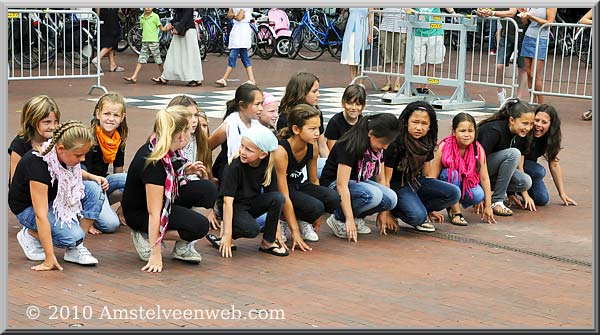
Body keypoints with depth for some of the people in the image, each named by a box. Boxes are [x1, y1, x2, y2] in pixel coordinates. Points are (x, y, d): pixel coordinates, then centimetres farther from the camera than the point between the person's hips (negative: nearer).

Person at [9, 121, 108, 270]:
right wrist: (50, 258, -36)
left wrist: (92, 177, -8)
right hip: (28, 208, -7)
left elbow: (73, 171, 15)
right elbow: (41, 215, -36)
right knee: (72, 236, -27)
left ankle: (76, 248, -8)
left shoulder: (65, 154, -14)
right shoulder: (38, 164, -36)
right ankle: (31, 235, 1)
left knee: (94, 189, -16)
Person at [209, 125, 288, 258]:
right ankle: (224, 229, -3)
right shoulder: (233, 167, -22)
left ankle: (268, 242, -9)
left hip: (252, 204, 5)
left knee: (278, 198, -22)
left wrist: (277, 232, -8)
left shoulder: (268, 168, -10)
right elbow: (227, 201, -25)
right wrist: (227, 234, -29)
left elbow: (275, 201, -6)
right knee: (252, 229, -33)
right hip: (234, 207, -5)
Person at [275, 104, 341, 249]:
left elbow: (314, 180, 6)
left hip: (298, 186, 6)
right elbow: (284, 197, -27)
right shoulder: (281, 151, -29)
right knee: (315, 206, -31)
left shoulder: (312, 147, -9)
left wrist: (317, 218, 10)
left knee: (333, 199, -21)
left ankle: (303, 221, 5)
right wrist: (295, 232, -27)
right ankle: (283, 221, -3)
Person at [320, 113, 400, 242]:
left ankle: (358, 216, 3)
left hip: (359, 183, 8)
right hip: (333, 186, -8)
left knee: (391, 198, -19)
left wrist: (383, 212, 3)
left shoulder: (377, 149, -1)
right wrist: (349, 219, -33)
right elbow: (341, 185, -29)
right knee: (372, 194, -35)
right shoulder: (349, 146, -25)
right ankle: (338, 219, -14)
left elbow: (380, 178, 6)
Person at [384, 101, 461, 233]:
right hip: (397, 185, -7)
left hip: (416, 182, 7)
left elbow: (427, 174, 11)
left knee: (454, 193, -14)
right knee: (417, 216, -33)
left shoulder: (427, 143, 0)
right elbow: (386, 179, -17)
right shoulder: (395, 144, -20)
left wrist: (430, 209, 14)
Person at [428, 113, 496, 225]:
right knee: (451, 173, -34)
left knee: (478, 195, -29)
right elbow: (432, 177, -19)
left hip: (467, 185, 2)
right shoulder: (444, 147, -22)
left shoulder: (478, 149, -15)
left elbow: (484, 178, -10)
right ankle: (455, 212, -16)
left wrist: (488, 206, -10)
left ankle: (455, 204, 5)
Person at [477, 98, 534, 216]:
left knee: (526, 181, -20)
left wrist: (525, 194, 1)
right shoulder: (494, 130, -26)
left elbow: (519, 165, 4)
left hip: (493, 172, 7)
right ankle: (496, 202, -22)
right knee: (513, 153, -29)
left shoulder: (521, 135, -4)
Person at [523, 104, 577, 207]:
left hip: (529, 165, 6)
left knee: (542, 199, -12)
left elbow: (554, 164, -6)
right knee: (539, 171, -32)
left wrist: (562, 194, -8)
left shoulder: (552, 137, -12)